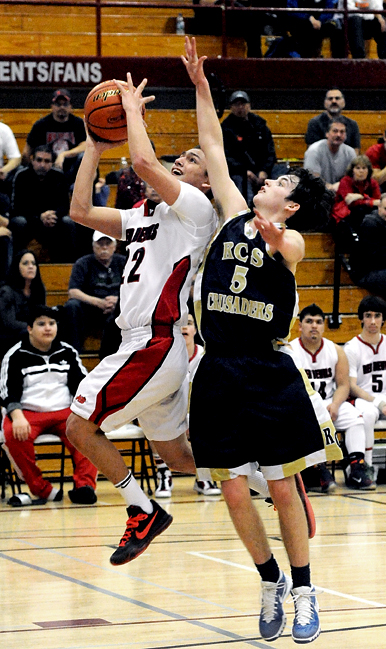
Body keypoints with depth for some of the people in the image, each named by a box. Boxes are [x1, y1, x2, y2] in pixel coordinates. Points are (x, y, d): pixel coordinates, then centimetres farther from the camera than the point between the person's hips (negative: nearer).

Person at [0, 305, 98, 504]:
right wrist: (17, 416, -23)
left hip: (64, 412, 2)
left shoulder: (67, 352, 15)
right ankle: (41, 488, -24)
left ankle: (85, 484, -30)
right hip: (28, 413, -2)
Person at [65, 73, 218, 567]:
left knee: (79, 425, -6)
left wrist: (133, 107, -7)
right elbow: (81, 211, 18)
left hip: (154, 345, -9)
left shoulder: (196, 207, -6)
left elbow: (143, 162, -21)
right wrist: (95, 148, 16)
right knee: (178, 458, 12)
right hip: (147, 346, 9)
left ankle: (143, 511, 1)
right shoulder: (146, 217, 20)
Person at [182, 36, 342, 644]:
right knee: (234, 492, 4)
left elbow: (285, 251, -31)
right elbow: (214, 152, 13)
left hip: (268, 374, -4)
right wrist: (201, 87, 11)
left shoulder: (291, 241, -6)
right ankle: (271, 582, 21)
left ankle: (303, 593, 12)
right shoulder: (236, 217, 9)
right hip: (219, 372, 4)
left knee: (283, 488, 1)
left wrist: (273, 240, -53)